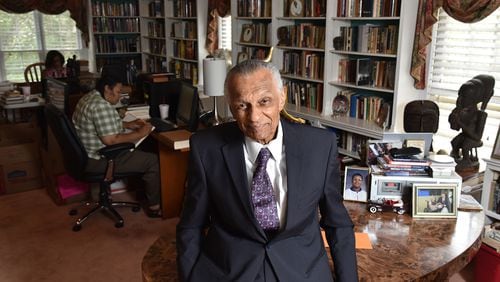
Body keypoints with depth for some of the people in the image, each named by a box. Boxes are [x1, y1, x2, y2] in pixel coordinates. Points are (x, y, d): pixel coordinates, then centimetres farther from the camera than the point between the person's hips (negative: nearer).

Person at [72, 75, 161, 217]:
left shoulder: (90, 97, 8)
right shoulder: (101, 106, -25)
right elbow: (111, 140, -30)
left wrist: (128, 124, 11)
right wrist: (140, 134, -20)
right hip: (98, 161, -11)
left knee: (140, 152, 25)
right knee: (153, 160, -7)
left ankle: (143, 190, 31)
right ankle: (154, 207, 4)